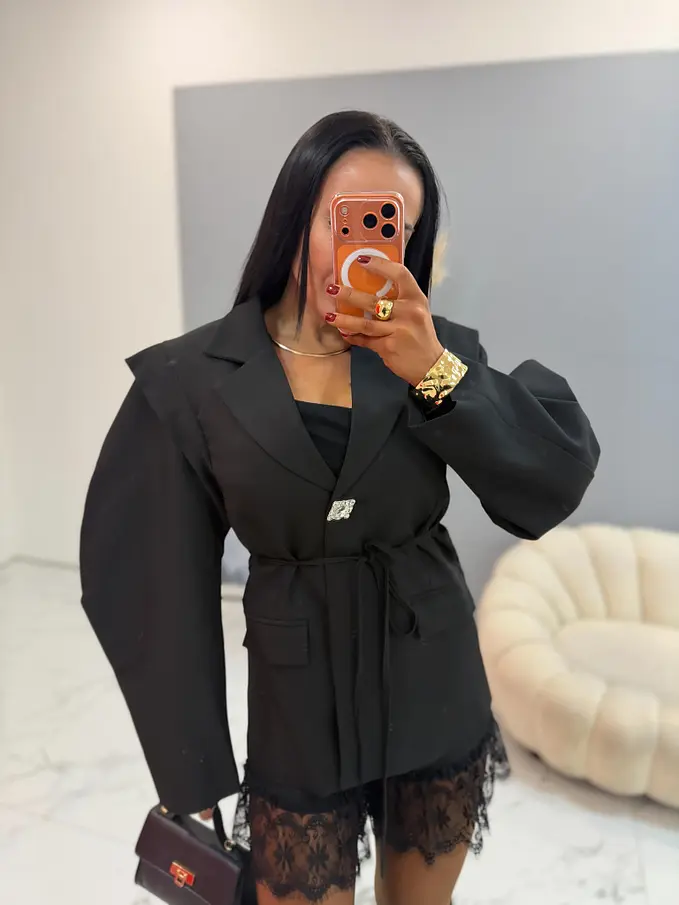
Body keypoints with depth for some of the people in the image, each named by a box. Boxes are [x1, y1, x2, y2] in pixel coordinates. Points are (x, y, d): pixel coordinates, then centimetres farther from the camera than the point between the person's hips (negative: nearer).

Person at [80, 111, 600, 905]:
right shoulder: (191, 382, -11)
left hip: (441, 698, 3)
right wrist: (192, 772, -2)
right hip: (300, 716, -2)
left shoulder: (432, 350, -6)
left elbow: (554, 489, -14)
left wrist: (436, 373, -26)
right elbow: (159, 587, -6)